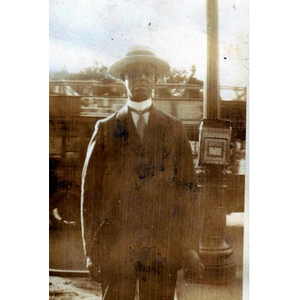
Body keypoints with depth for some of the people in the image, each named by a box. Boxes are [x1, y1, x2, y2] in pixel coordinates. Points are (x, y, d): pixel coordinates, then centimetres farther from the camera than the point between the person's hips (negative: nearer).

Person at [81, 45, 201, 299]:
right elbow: (90, 190, 3)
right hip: (115, 246, 0)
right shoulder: (106, 129, 6)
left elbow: (188, 188, 5)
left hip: (163, 247, 1)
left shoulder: (174, 129, 8)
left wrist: (190, 247, 1)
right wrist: (91, 249, 0)